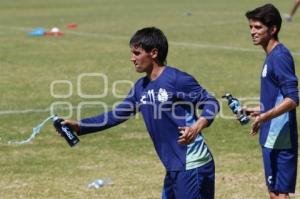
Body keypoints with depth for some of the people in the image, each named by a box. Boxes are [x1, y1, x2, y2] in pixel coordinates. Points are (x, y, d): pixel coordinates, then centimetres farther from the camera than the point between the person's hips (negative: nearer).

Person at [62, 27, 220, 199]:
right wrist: (79, 126, 9)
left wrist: (198, 126, -29)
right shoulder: (141, 87, 12)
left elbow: (211, 103, -10)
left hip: (192, 167, -9)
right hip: (174, 168, 9)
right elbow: (116, 115, 16)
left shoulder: (177, 79, -13)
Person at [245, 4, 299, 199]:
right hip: (272, 137, 10)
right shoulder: (272, 56, 14)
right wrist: (259, 110, 30)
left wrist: (266, 116, -33)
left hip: (279, 139, -10)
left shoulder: (279, 57, -16)